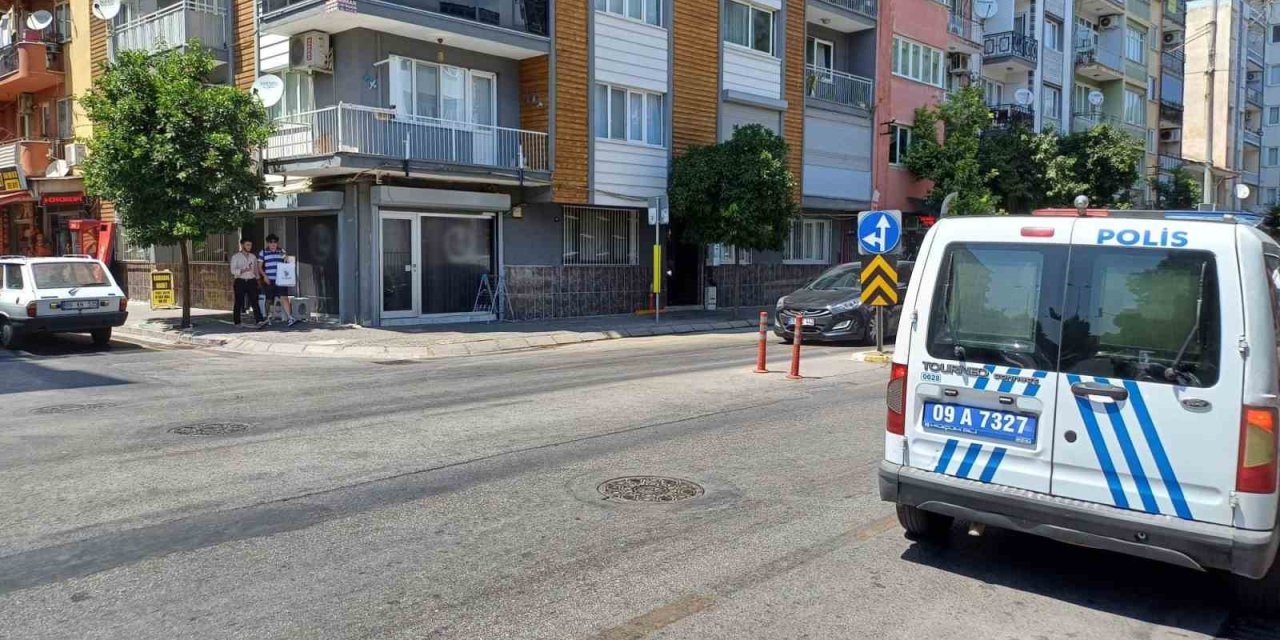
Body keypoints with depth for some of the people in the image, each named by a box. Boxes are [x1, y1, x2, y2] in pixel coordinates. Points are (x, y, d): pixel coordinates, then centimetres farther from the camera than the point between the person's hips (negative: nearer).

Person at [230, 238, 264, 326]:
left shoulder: (253, 257, 14)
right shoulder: (236, 257, 1)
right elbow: (233, 270, -9)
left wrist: (257, 280, 14)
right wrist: (243, 270, -23)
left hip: (251, 281, 3)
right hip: (240, 281, -3)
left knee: (255, 301, -7)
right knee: (238, 303, 2)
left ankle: (259, 320, -14)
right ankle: (237, 322, 11)